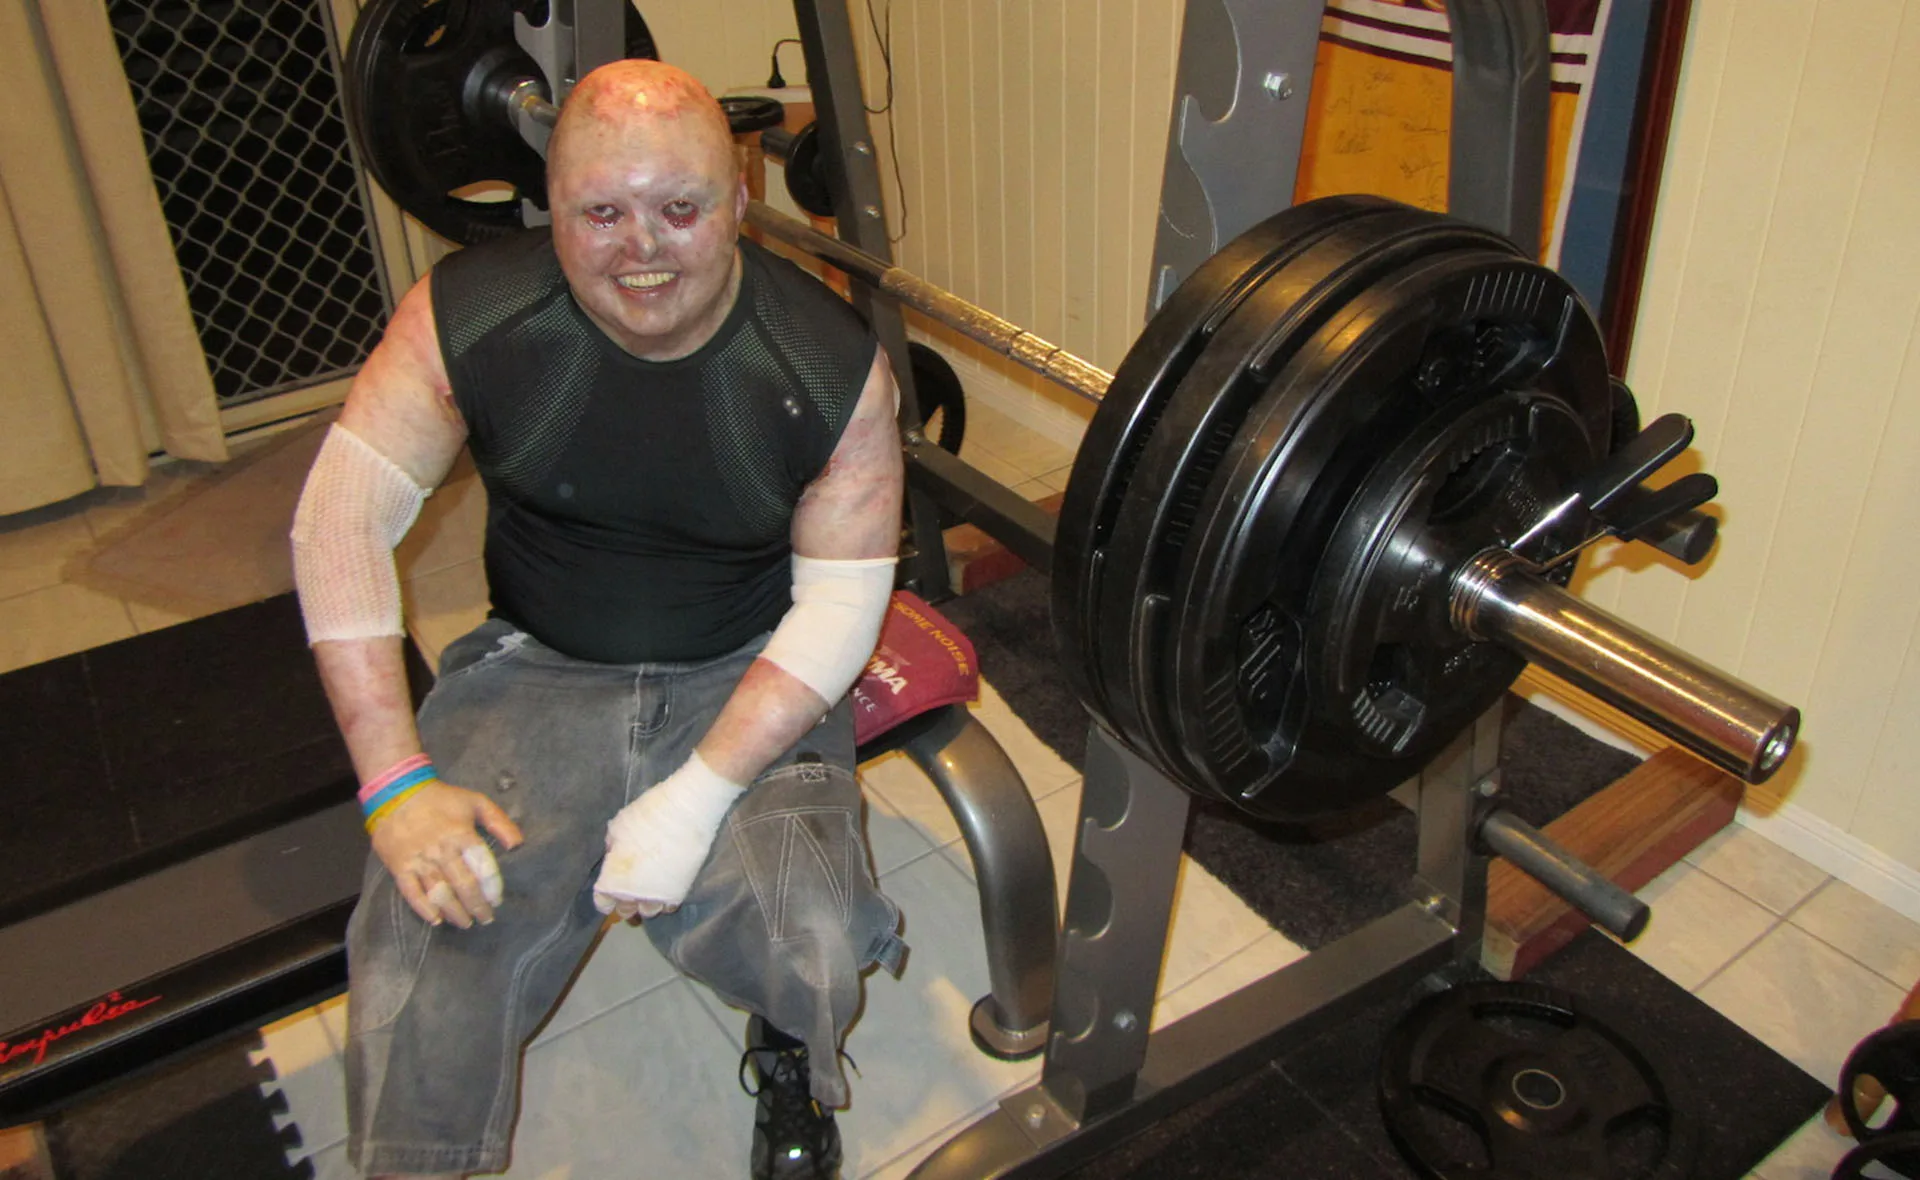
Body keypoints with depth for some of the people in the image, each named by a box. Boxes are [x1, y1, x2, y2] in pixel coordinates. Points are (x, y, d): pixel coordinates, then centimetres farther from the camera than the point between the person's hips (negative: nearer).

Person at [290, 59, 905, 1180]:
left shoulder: (832, 363, -17)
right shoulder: (468, 316, -14)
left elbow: (840, 604, -13)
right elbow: (343, 515, -11)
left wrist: (697, 796, -22)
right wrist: (396, 781, -18)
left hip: (748, 678, 0)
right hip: (540, 669, 1)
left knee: (809, 946, -22)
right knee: (420, 967, -19)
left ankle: (790, 1059, 17)